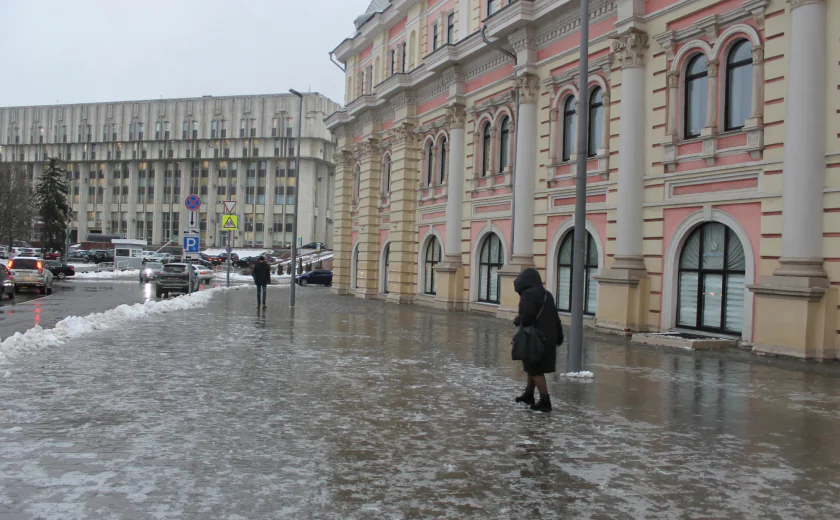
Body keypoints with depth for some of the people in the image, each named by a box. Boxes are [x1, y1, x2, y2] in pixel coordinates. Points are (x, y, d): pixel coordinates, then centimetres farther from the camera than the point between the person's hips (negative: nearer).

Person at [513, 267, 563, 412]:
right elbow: (555, 318, 13)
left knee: (536, 370, 0)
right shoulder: (547, 294, 11)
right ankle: (528, 394, 34)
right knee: (532, 367, 22)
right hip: (548, 339, 9)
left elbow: (527, 316, -26)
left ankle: (545, 401, -2)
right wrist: (559, 336, 18)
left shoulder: (528, 295, -15)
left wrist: (517, 320, -5)